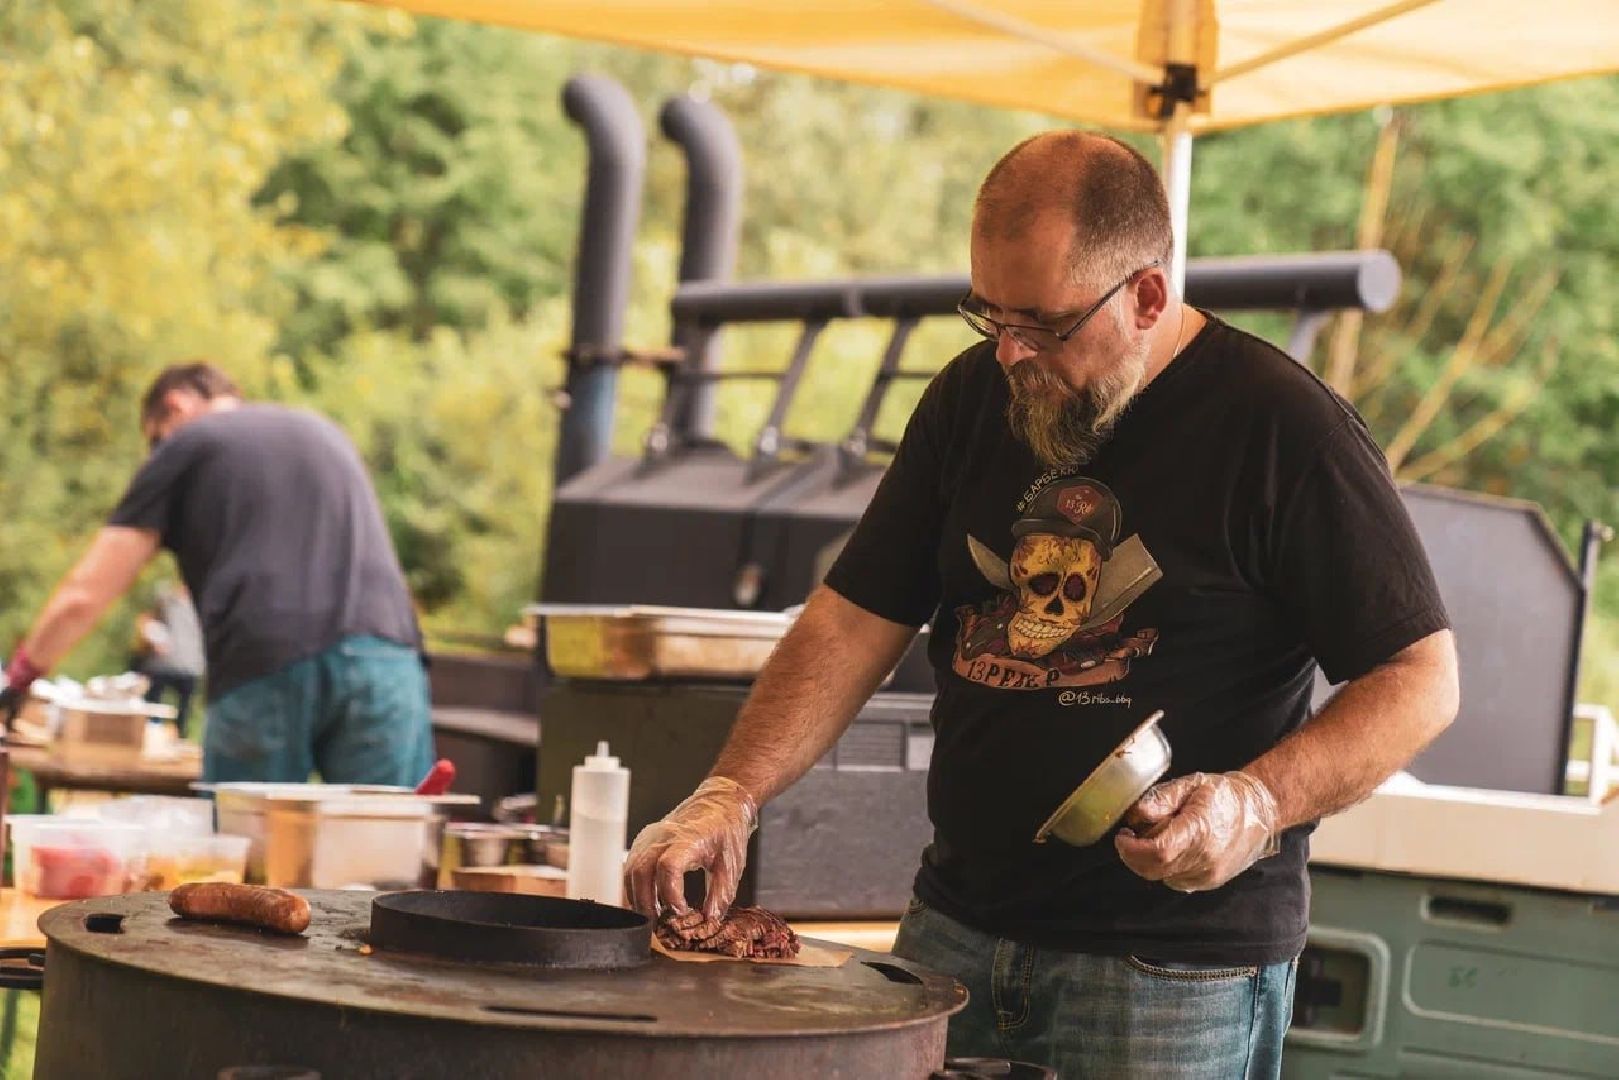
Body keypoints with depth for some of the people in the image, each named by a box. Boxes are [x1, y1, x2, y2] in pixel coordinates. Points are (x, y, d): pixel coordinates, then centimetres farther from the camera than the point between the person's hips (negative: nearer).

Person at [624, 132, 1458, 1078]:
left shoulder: (1284, 430, -11)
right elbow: (855, 623, 7)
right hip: (956, 930, 5)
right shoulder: (974, 398, 8)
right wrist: (730, 795, -6)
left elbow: (1421, 678, -10)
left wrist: (1260, 805, -24)